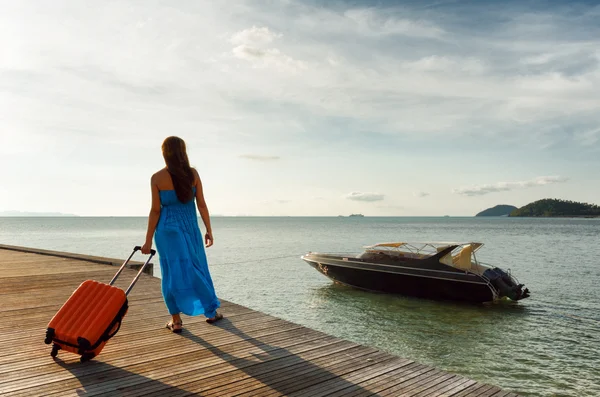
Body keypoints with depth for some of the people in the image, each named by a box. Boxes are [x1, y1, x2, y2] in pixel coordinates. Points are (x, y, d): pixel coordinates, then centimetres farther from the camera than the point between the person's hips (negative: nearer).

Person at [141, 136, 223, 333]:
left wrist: (148, 240, -2)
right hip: (190, 227, 1)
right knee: (198, 268, 14)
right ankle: (211, 312, 25)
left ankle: (176, 320, 11)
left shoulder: (157, 178, -7)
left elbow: (156, 210, -7)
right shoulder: (193, 173, -4)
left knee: (172, 272, 6)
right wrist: (209, 230, 5)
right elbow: (201, 204, -3)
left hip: (168, 229, -1)